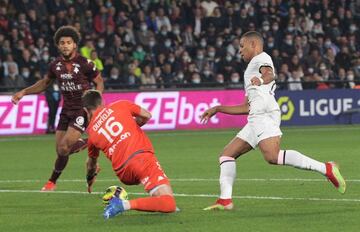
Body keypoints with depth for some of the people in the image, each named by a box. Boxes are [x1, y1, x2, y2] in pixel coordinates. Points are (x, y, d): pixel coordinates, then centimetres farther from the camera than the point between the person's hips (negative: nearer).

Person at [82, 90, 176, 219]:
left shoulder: (91, 131, 20)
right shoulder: (120, 105, 14)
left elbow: (92, 161, 35)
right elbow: (146, 116, 24)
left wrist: (89, 182, 54)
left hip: (124, 174, 4)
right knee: (169, 204, -12)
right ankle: (126, 205, -26)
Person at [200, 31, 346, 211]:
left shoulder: (261, 58, 8)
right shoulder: (252, 68, 37)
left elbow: (270, 74, -17)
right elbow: (247, 107, 40)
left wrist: (262, 80, -39)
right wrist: (218, 109, 42)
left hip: (264, 114, -10)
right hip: (256, 118, 10)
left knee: (272, 156, -28)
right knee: (227, 154, 8)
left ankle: (326, 169, -32)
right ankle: (225, 200, -2)